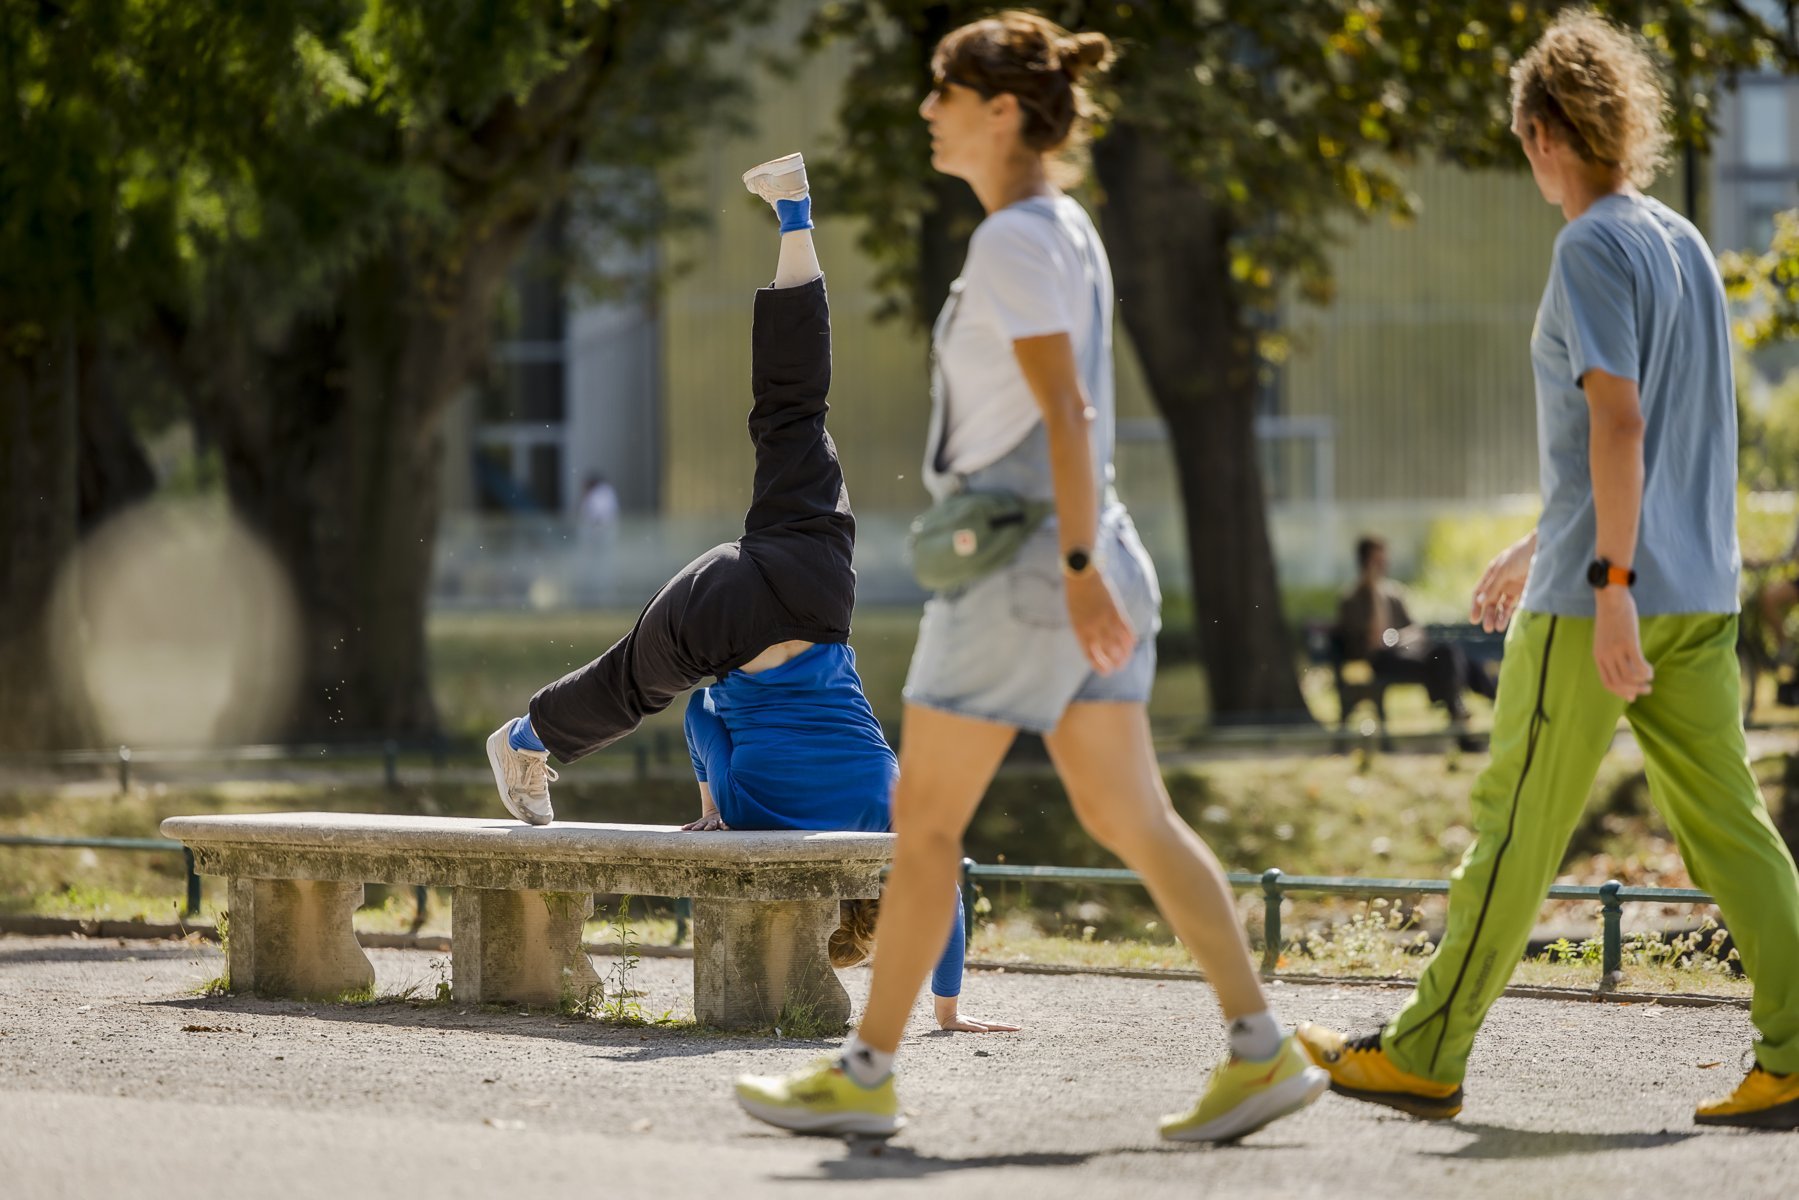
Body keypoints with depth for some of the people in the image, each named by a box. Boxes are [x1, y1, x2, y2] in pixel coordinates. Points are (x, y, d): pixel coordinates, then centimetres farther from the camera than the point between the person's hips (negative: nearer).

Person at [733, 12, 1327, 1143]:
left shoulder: (1016, 242, -13)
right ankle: (1262, 1049, 0)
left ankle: (866, 1072, 8)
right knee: (1131, 817, 6)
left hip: (1025, 564, -9)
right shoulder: (1068, 230, 15)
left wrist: (1075, 567, -23)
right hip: (1079, 555, 9)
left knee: (925, 819, 0)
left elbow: (1066, 411, -20)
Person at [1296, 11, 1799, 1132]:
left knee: (1516, 824, 0)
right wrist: (1540, 549, 31)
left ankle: (1425, 1055, 8)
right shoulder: (1686, 244, 15)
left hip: (1594, 603, -8)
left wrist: (1608, 587, -24)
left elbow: (1618, 423, -20)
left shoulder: (1593, 251, -11)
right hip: (1700, 594, 8)